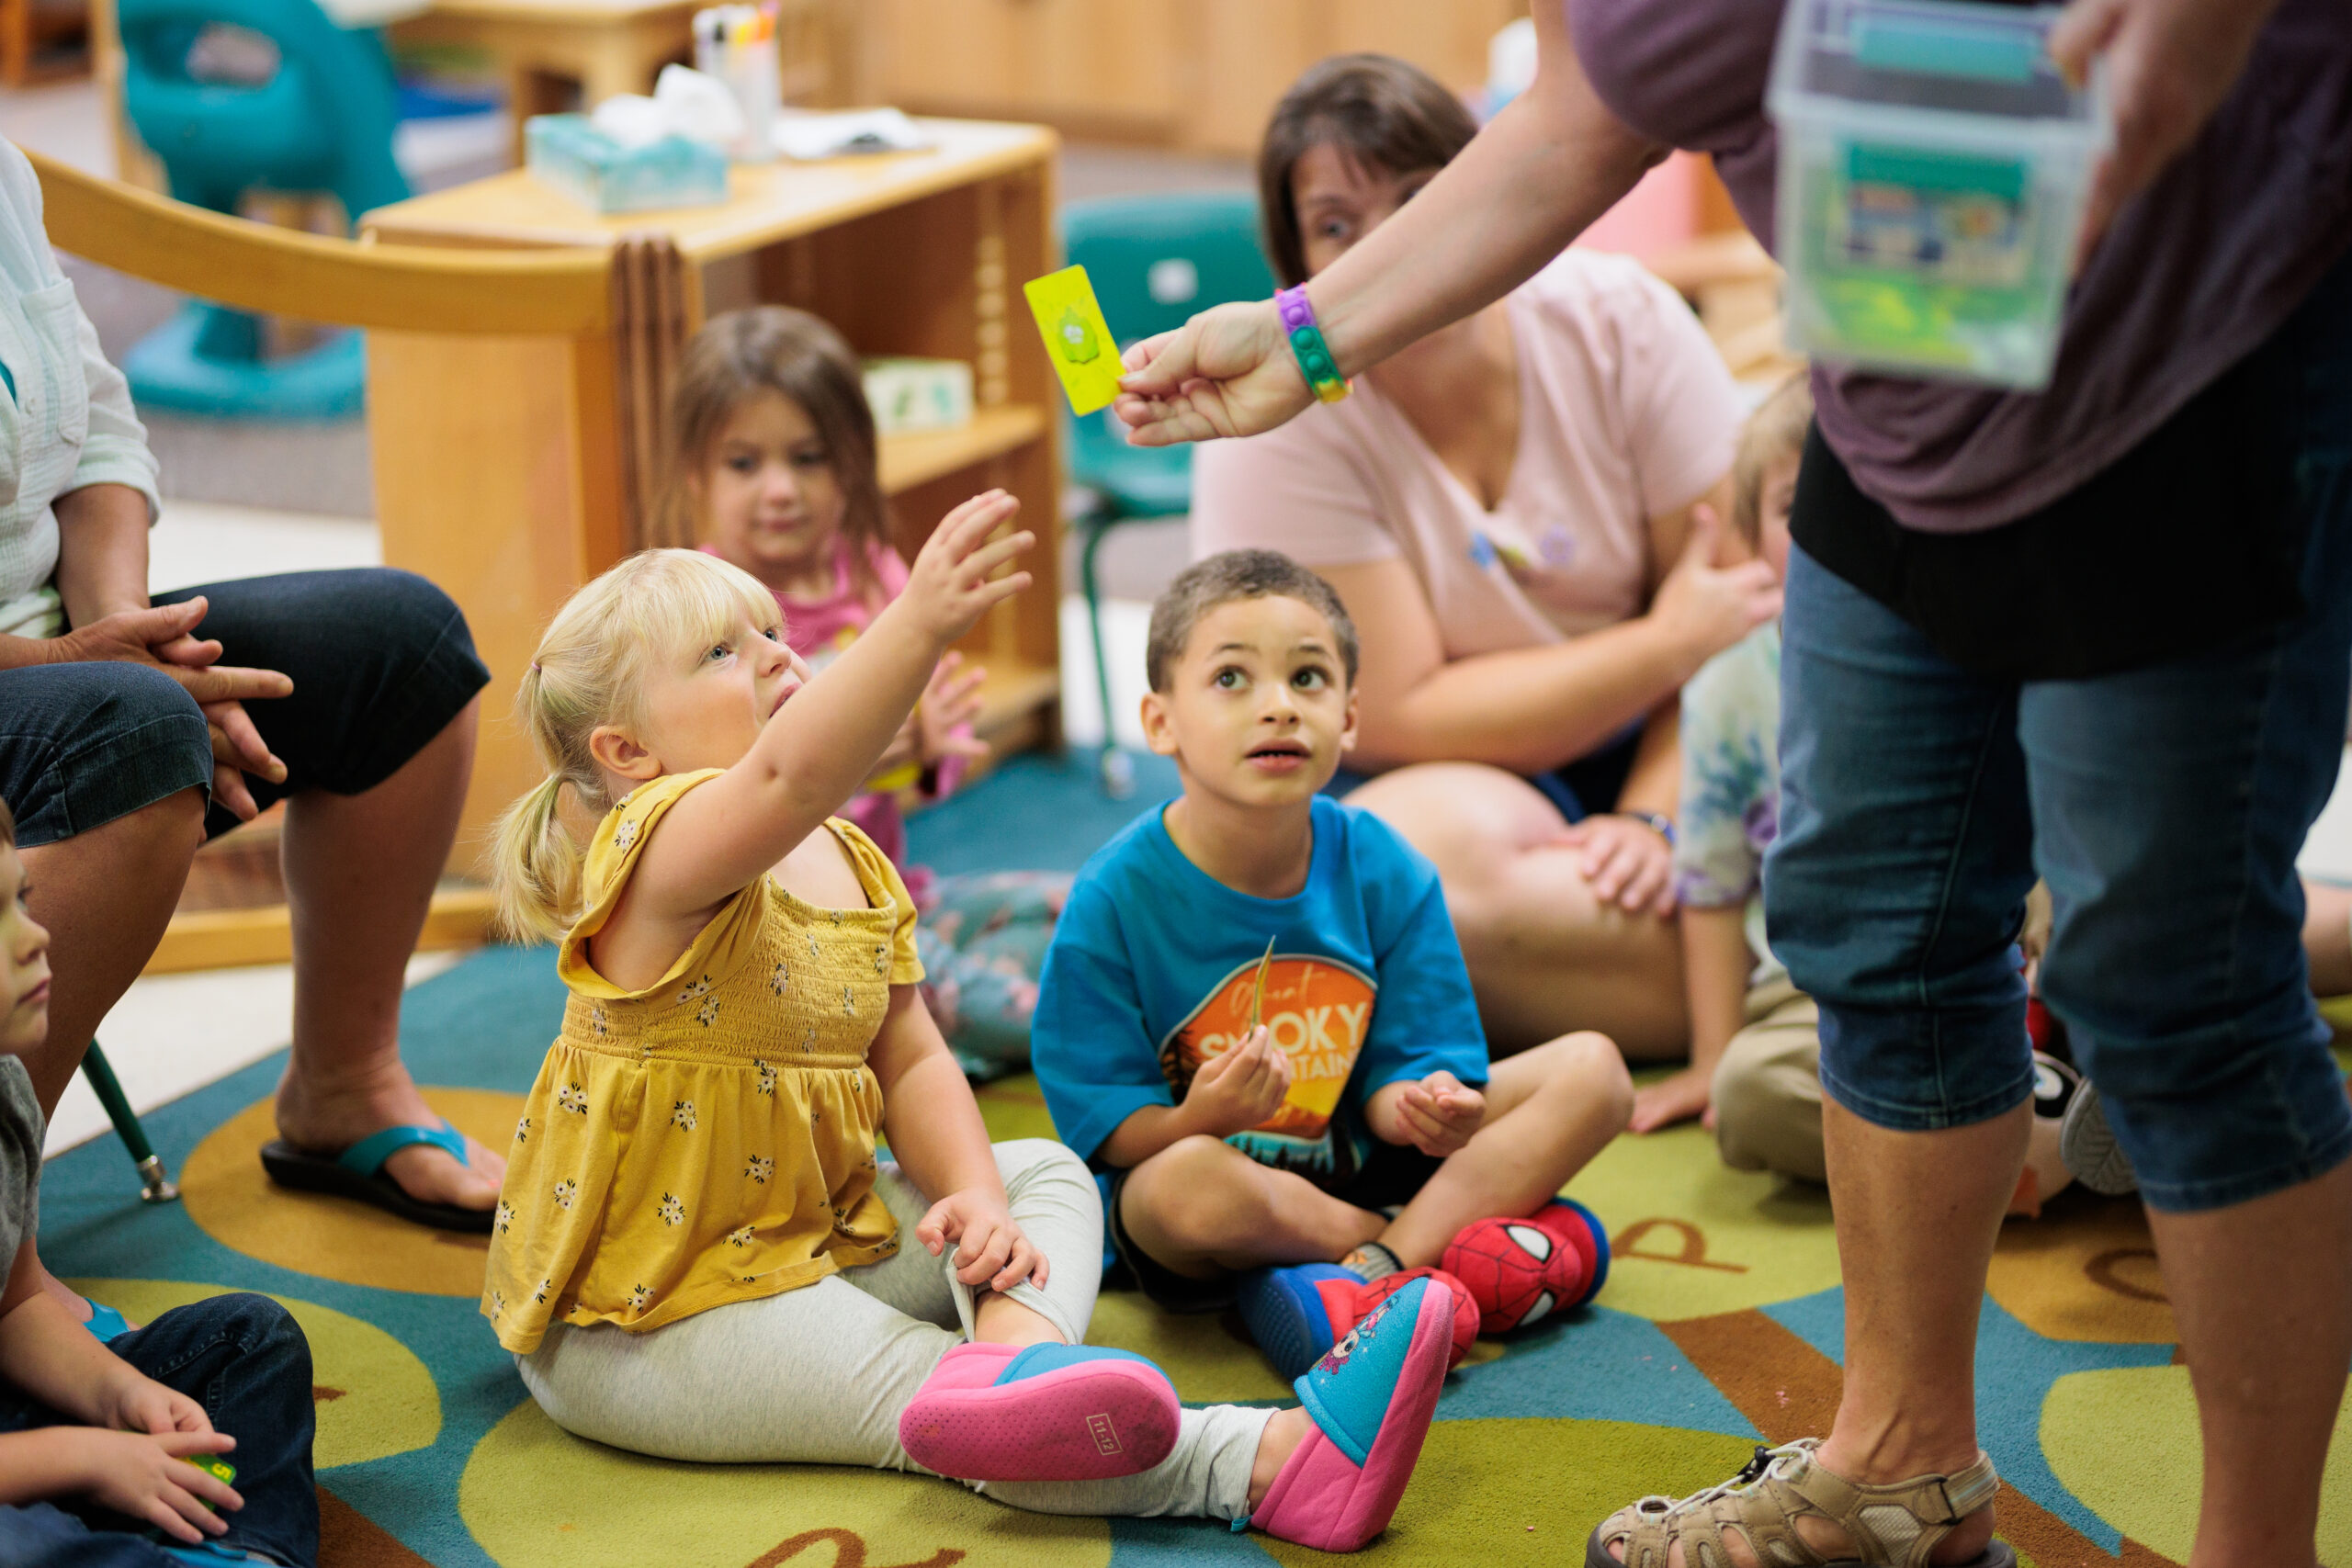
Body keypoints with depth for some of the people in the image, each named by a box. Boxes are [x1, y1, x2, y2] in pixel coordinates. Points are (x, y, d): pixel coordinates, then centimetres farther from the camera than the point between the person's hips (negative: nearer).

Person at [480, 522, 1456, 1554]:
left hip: (811, 1232, 10)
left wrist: (974, 1197, -10)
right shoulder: (657, 847, -21)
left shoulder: (854, 869, 8)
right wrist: (917, 625, -59)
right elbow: (789, 777, -44)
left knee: (1046, 1172, 4)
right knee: (903, 1377, -26)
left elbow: (910, 1061, 9)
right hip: (641, 1316, -10)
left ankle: (1019, 1353, -30)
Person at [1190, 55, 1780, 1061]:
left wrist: (1656, 821, -22)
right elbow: (1398, 719, -18)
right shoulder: (1269, 422, -15)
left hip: (1661, 753, 2)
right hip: (1453, 785, -2)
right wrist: (1669, 643, -17)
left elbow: (1743, 608, -7)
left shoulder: (1621, 320, -7)